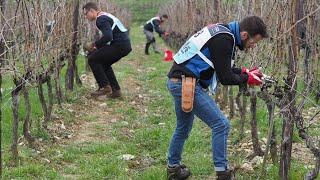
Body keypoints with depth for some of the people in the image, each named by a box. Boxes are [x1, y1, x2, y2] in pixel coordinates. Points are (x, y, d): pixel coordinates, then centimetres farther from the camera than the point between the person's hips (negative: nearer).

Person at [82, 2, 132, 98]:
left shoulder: (101, 19, -11)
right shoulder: (105, 16, 22)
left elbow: (108, 37, -24)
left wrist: (95, 44, -8)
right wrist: (98, 47, 14)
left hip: (119, 45, -10)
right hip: (125, 45, 10)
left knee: (92, 59, -3)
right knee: (104, 63, 25)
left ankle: (104, 87, -3)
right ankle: (115, 90, 21)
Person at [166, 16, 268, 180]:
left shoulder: (222, 32, 12)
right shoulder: (224, 40, -18)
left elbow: (222, 68, 21)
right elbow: (225, 78, -15)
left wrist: (244, 72, 12)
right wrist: (247, 79, 0)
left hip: (177, 81, 11)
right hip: (187, 84, -11)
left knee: (183, 128, 25)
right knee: (221, 124, -7)